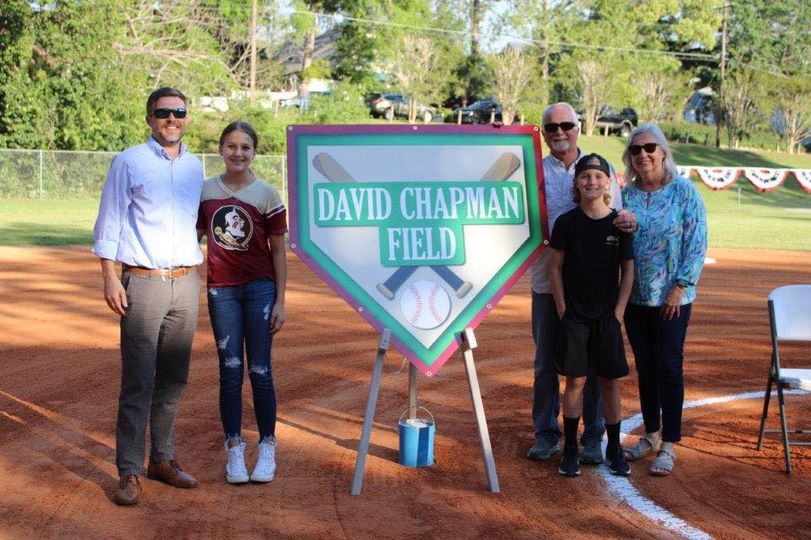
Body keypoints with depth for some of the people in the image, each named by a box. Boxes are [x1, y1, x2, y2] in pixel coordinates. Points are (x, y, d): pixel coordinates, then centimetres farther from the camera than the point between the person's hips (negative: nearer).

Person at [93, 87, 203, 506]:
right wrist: (110, 278, -11)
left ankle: (162, 459, 20)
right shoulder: (129, 162, -1)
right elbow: (108, 224, -3)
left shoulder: (194, 166, 14)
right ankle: (129, 472, 1)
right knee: (138, 382, -6)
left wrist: (197, 273, 14)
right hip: (142, 282, -5)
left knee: (174, 379, 10)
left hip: (186, 282, 5)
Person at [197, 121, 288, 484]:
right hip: (221, 289, 2)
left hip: (260, 287, -2)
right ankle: (234, 449, 12)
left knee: (260, 371, 1)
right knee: (230, 371, 5)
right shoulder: (205, 191, 5)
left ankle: (267, 449, 12)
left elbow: (277, 251, 1)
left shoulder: (267, 195, -1)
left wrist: (280, 301, -3)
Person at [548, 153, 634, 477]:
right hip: (574, 315, -1)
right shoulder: (566, 222, -3)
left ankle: (614, 449, 18)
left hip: (607, 316, 1)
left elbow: (628, 270, 3)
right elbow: (555, 268, 1)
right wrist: (562, 310, -4)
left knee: (610, 383, 6)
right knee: (575, 381, 2)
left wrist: (618, 311, -3)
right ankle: (570, 450, 12)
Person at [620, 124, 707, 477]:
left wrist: (679, 287, -14)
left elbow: (697, 243, -9)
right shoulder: (625, 195, 5)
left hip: (671, 298, -4)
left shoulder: (684, 191, -6)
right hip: (635, 297, 4)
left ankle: (669, 446, 7)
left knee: (669, 368, -1)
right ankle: (651, 436, 26)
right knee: (645, 367, 12)